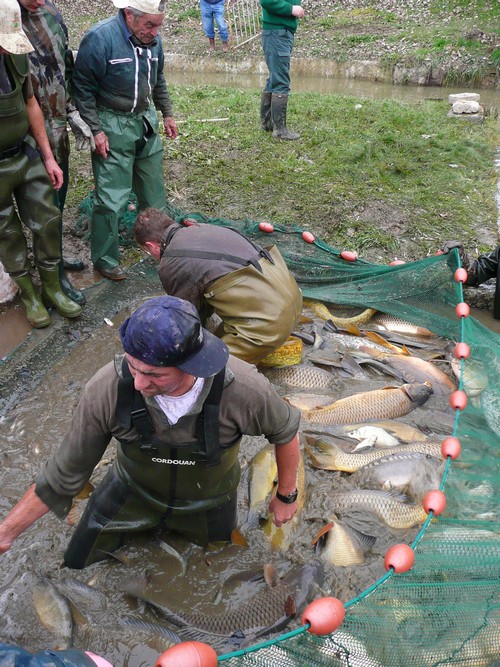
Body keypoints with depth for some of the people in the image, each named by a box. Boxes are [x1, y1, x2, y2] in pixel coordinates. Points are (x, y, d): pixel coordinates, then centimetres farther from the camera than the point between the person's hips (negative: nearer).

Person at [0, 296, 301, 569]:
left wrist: (287, 496, -2)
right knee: (78, 563, 17)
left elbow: (286, 430, -15)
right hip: (133, 489, 1)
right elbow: (64, 473, -18)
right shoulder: (106, 389, -35)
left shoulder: (242, 388, -38)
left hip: (207, 500, 0)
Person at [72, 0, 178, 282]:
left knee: (154, 189, 16)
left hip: (147, 122, 7)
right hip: (113, 128, -6)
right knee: (112, 197, -6)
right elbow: (83, 89, -14)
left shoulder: (153, 39, 3)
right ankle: (105, 259, 10)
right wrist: (95, 131, -17)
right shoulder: (100, 37, -17)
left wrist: (167, 114, 18)